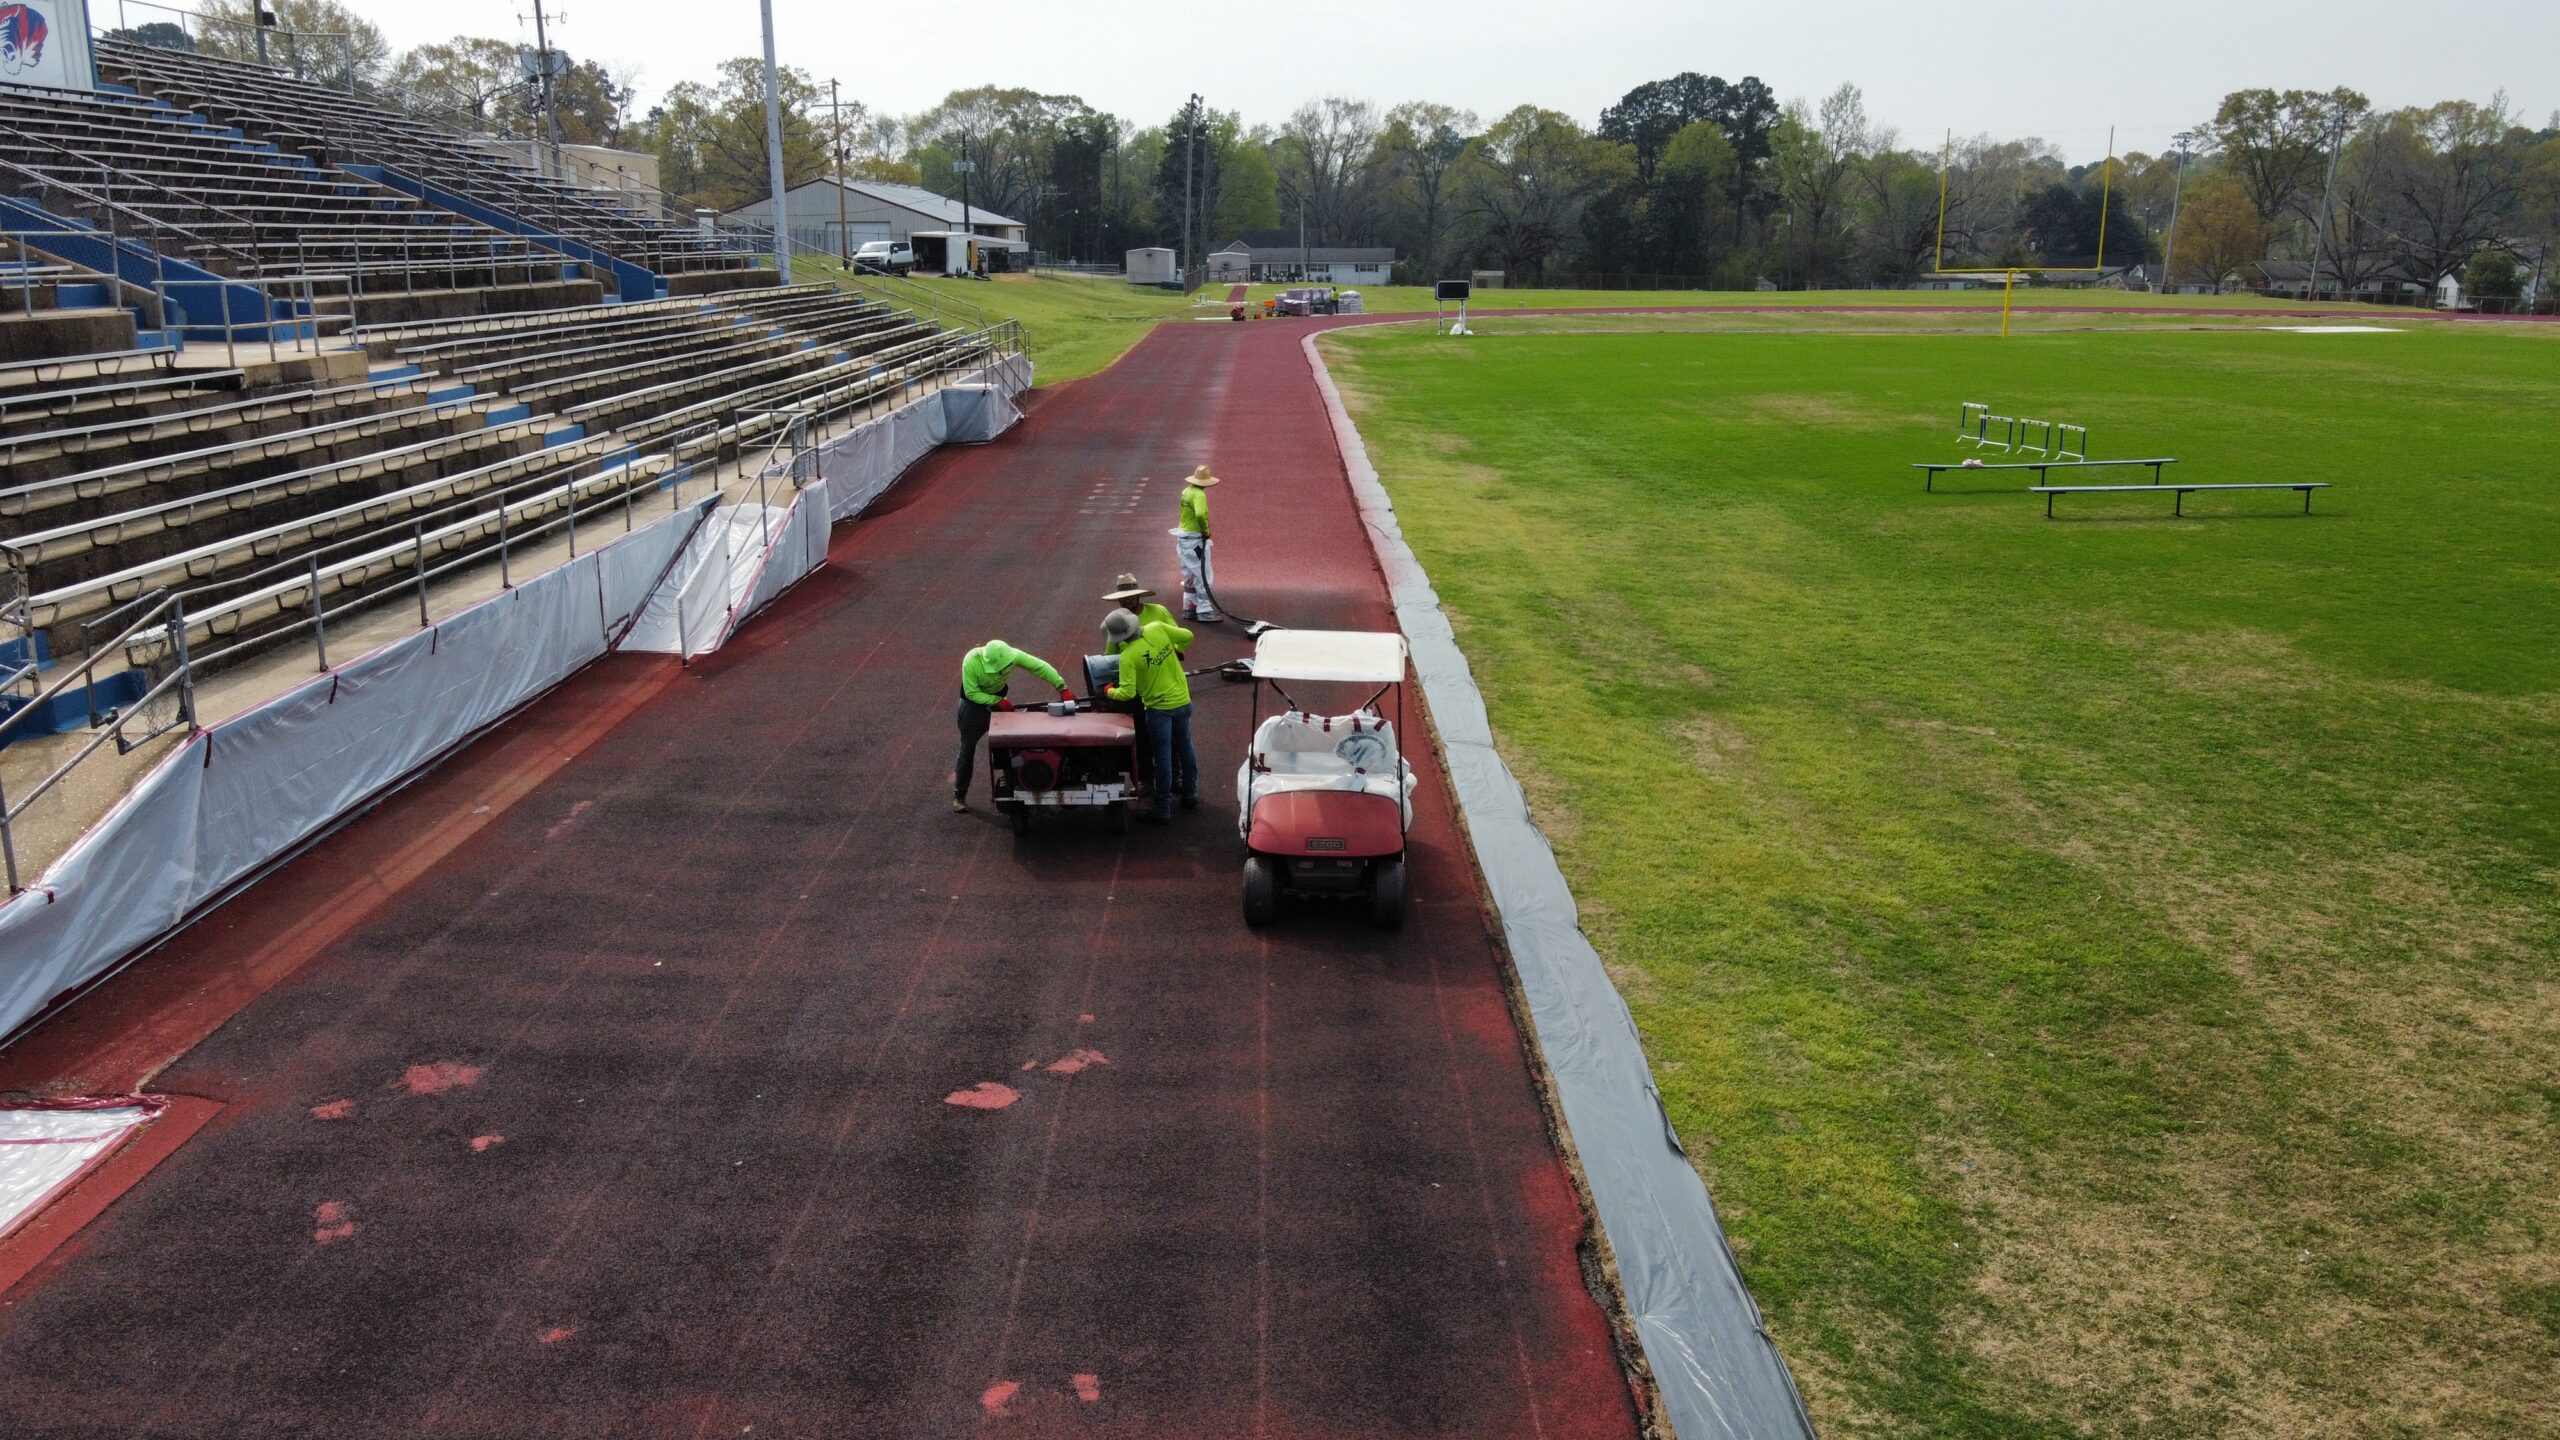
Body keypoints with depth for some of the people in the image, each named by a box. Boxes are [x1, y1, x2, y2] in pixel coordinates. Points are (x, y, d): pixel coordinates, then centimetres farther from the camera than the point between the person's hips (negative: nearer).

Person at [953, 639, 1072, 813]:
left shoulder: (1012, 655, -29)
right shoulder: (971, 662, -36)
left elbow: (1040, 667, -25)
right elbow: (972, 693, -27)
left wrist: (1063, 689, -31)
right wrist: (998, 701, -34)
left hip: (999, 697, 3)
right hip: (974, 701, -3)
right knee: (968, 748, 2)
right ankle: (959, 795, 13)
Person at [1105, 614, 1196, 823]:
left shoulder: (1128, 656, -21)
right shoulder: (1158, 628, -10)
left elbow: (1127, 693, -22)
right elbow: (1187, 636, 0)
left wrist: (1109, 692, -2)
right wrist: (1177, 653, 19)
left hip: (1159, 708, -5)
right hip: (1183, 701, 5)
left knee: (1163, 757, 3)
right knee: (1185, 747, 22)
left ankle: (1163, 811, 10)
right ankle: (1191, 795, 36)